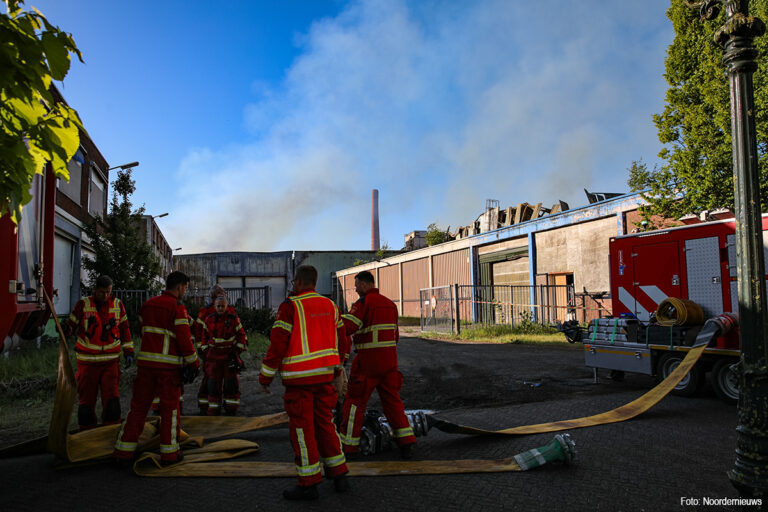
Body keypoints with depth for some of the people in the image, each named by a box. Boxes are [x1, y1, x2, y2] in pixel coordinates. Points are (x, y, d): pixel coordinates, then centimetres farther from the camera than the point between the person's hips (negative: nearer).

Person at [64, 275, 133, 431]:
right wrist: (65, 329, -22)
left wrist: (129, 352, 6)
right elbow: (71, 325, 2)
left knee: (112, 398, -7)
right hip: (87, 361, -1)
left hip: (110, 361, 1)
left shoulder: (117, 305, 1)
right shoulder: (83, 305, -5)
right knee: (86, 399, 6)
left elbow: (124, 329, 9)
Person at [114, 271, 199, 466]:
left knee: (138, 406, 12)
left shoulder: (147, 305, 11)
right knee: (169, 408, 5)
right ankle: (169, 452, 11)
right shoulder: (177, 308, -10)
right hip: (169, 365, -5)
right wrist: (193, 363, -4)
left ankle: (124, 451, 14)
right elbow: (184, 339, -13)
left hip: (145, 362, 5)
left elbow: (143, 332, 17)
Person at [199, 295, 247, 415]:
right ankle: (213, 409, 10)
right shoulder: (209, 319, 1)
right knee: (213, 383, 1)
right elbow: (205, 336, 13)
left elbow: (241, 336, 2)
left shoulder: (233, 318, -6)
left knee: (231, 382, -1)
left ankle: (231, 409, 9)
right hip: (214, 354, 2)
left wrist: (237, 351, -3)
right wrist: (204, 351, 9)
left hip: (229, 354, -2)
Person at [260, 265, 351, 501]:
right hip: (324, 375, 6)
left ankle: (309, 484, 9)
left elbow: (278, 344, -14)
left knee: (301, 427, 3)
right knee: (324, 423, 16)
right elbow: (341, 342, 13)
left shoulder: (290, 307, -11)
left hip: (300, 378, -6)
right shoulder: (330, 306, 8)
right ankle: (338, 476, 20)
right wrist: (336, 366, 30)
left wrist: (265, 376, -4)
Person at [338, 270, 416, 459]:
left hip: (368, 361, -7)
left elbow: (346, 327, -22)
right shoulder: (390, 304, 13)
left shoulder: (364, 302, -11)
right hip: (389, 359, 7)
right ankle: (406, 443, 8)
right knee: (392, 400, 13)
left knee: (355, 400, 5)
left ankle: (348, 445, 12)